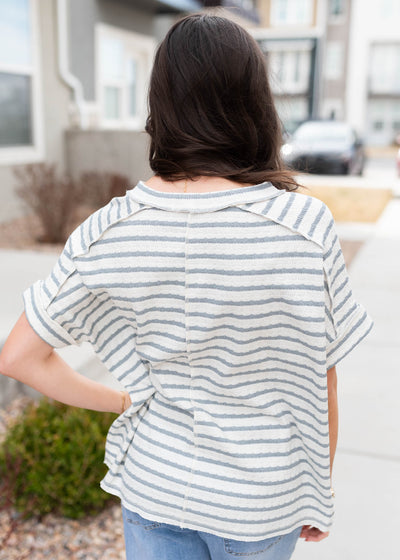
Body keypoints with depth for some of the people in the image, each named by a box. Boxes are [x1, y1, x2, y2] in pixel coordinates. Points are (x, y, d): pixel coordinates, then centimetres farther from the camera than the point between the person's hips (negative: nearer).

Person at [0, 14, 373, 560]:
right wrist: (321, 492, 5)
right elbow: (319, 383, -12)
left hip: (154, 488, 1)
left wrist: (120, 401, 4)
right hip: (263, 503, -1)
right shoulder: (307, 226, -21)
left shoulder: (108, 231, -16)